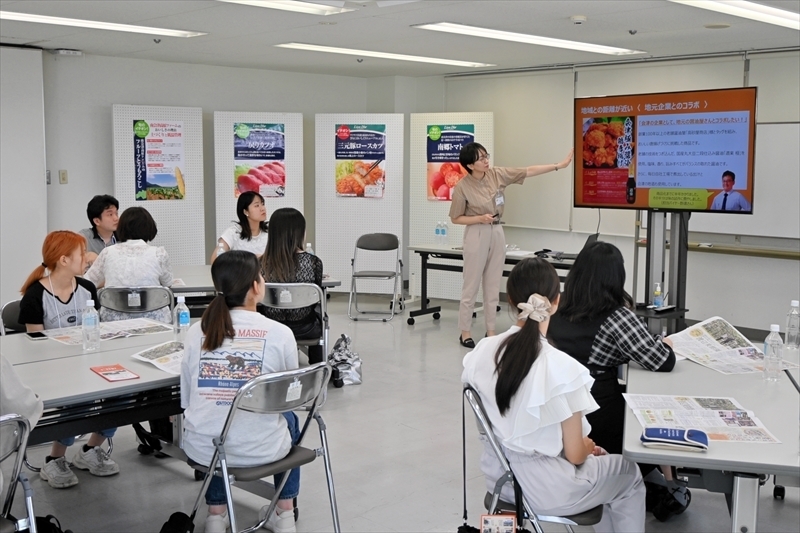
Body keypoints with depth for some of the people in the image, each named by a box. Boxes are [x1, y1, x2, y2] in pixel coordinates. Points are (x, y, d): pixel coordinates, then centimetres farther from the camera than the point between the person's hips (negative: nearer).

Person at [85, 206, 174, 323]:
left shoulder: (108, 253, 0)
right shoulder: (159, 253, -5)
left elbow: (88, 282, 16)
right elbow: (167, 283, 13)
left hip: (114, 320, 1)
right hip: (153, 319, -1)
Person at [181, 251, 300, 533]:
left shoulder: (196, 332, -1)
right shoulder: (281, 334, -9)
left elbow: (187, 399, 9)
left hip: (202, 449, 2)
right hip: (260, 449, -2)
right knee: (289, 419, 33)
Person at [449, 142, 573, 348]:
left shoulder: (497, 174, -2)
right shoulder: (462, 187, -14)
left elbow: (528, 171, -1)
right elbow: (455, 218, -6)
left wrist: (559, 165, -4)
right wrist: (480, 218, -19)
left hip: (497, 233, 5)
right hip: (476, 235, -5)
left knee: (493, 286, 10)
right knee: (471, 286, 1)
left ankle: (490, 331, 19)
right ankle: (465, 333, 11)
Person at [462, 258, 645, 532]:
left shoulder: (482, 352, -10)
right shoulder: (563, 369, -27)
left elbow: (502, 421, 4)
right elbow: (574, 455, -19)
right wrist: (587, 447, 5)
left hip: (498, 477, 6)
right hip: (546, 489, -6)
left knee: (601, 460, 32)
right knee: (629, 476, 24)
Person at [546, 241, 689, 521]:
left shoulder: (559, 312, 0)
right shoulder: (616, 317, -17)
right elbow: (663, 362, -13)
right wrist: (664, 344, 9)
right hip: (597, 424, -6)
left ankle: (653, 487, 36)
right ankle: (668, 491, 39)